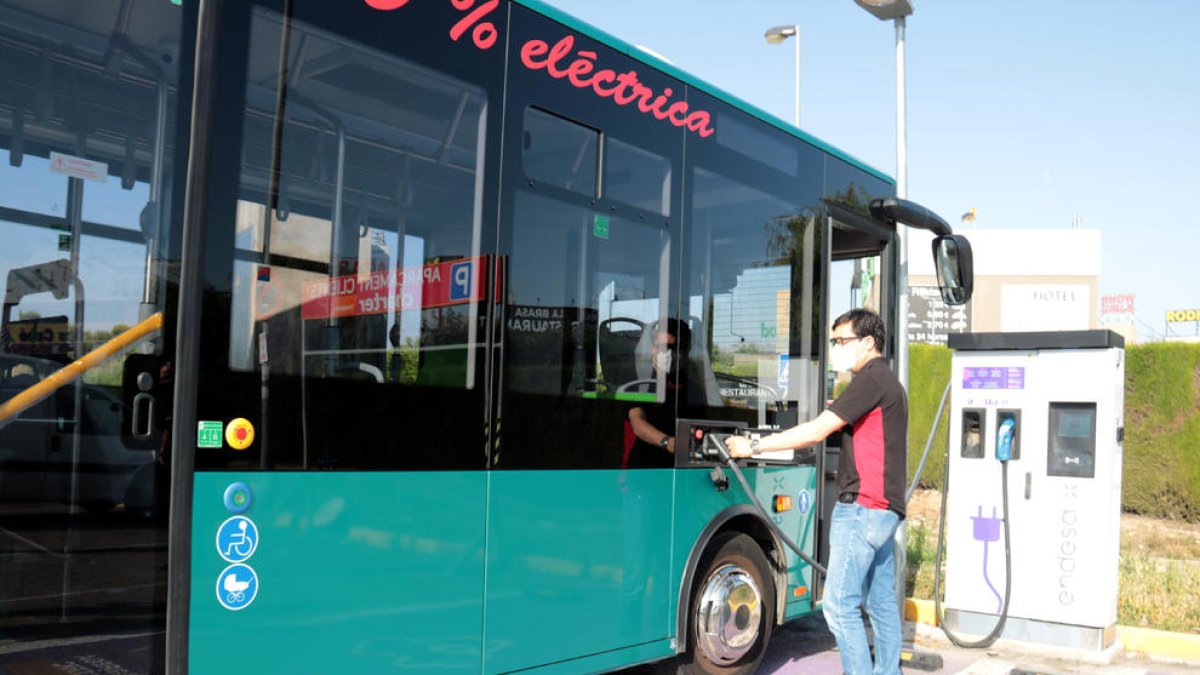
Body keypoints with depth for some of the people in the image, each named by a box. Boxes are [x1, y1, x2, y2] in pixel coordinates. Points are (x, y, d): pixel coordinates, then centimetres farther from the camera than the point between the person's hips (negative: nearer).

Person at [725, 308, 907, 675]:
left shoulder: (871, 379, -13)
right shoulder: (888, 381, 19)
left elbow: (816, 431, -18)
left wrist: (754, 446, -15)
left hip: (863, 507, -11)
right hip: (883, 507, 11)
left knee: (840, 605, -8)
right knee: (882, 602, 14)